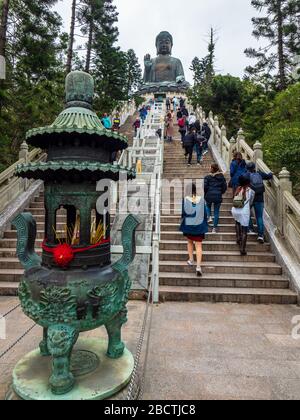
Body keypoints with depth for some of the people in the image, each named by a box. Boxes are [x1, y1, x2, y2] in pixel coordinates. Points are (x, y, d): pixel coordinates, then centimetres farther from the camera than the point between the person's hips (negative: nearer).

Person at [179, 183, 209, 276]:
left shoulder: (185, 199, -11)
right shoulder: (201, 199, -6)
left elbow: (183, 213, -5)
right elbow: (205, 213, 0)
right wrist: (205, 225, 13)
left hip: (188, 225, 0)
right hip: (199, 225, 0)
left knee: (190, 242, 24)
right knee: (198, 246, 3)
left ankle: (191, 260, 31)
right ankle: (198, 266, -7)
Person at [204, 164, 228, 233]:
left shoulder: (208, 177, -4)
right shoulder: (222, 177, 4)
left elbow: (205, 186, -10)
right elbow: (225, 187, 5)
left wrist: (205, 194, 6)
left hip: (209, 196, -1)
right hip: (218, 196, 1)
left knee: (208, 206, 30)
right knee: (216, 212, 9)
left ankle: (209, 217, 6)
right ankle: (215, 228, 10)